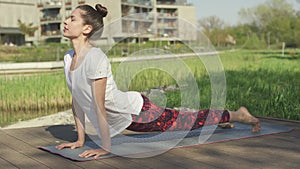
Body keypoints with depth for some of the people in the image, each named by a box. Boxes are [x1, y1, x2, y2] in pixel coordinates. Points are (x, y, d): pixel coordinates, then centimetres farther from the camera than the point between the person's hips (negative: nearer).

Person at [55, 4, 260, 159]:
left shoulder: (95, 58, -30)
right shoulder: (69, 58, -4)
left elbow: (98, 106, -28)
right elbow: (77, 100, 3)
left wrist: (106, 147, -24)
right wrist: (80, 139, 5)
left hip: (137, 112, -8)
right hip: (123, 120, 8)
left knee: (193, 121, 9)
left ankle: (237, 114, 31)